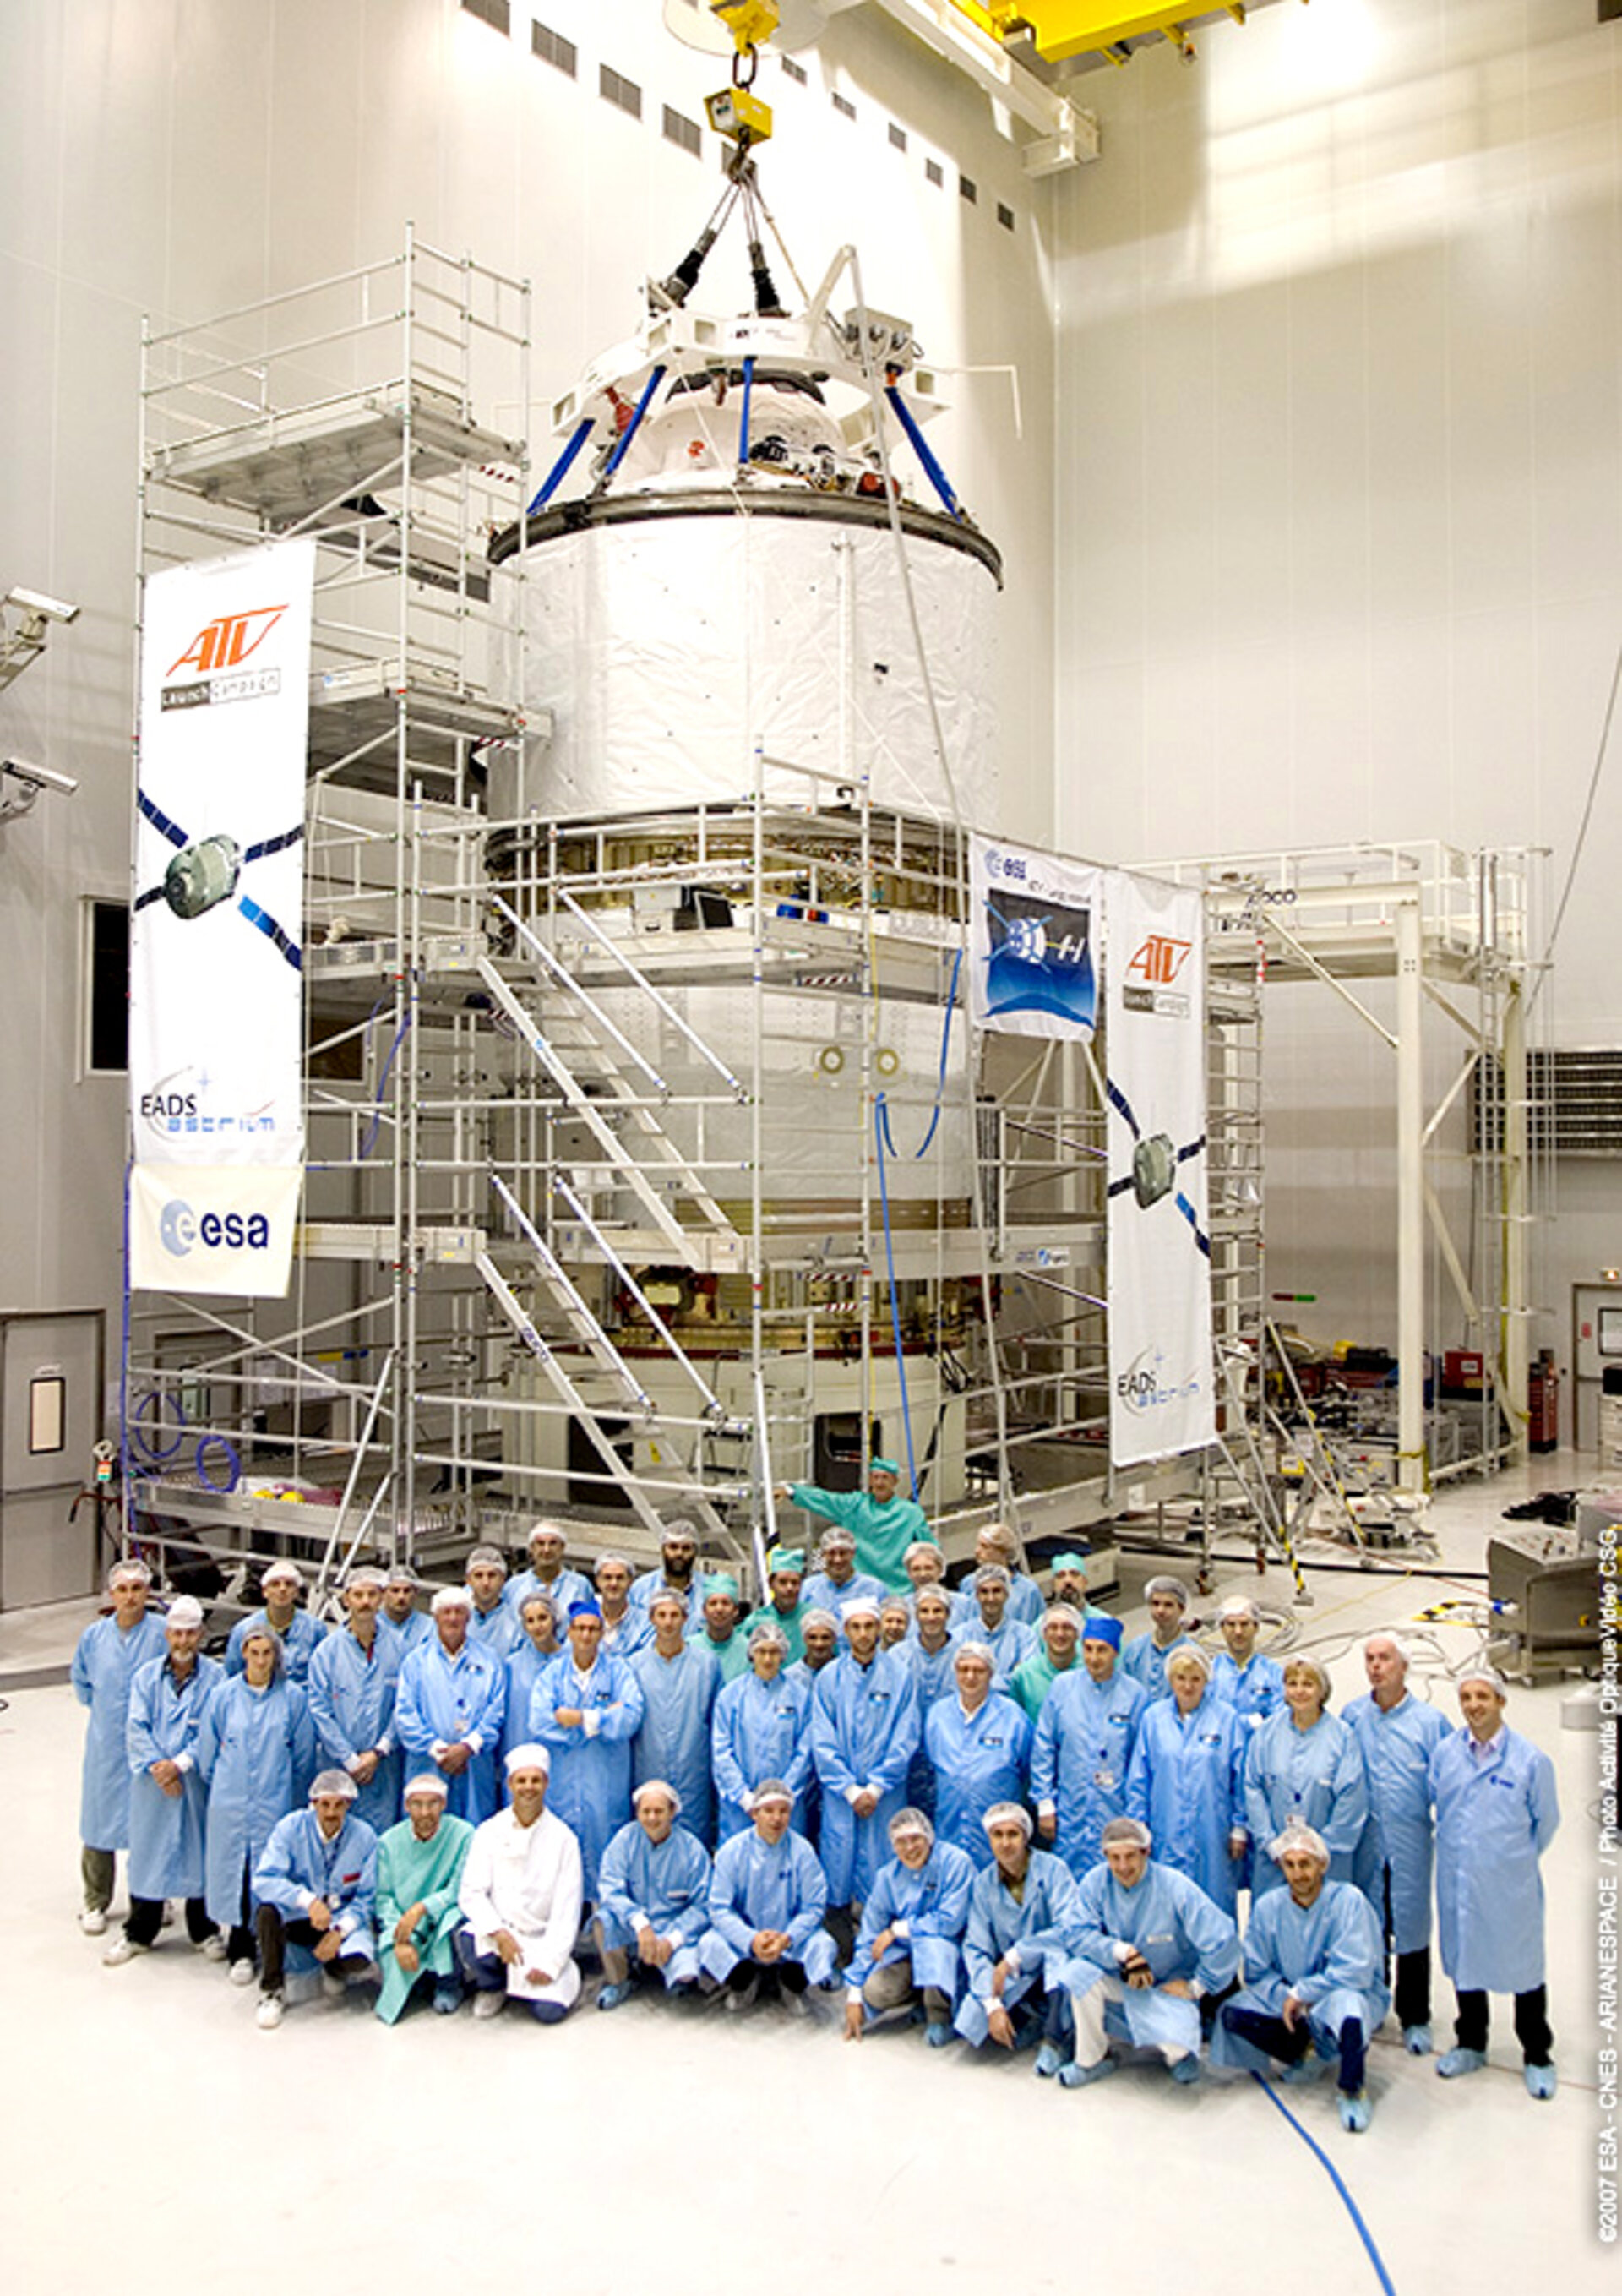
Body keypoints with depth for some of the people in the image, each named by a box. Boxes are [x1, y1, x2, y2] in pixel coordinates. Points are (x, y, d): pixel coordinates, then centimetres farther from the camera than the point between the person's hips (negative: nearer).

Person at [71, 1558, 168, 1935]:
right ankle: (95, 1903, 21)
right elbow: (81, 1682, 19)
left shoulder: (163, 1632, -9)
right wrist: (101, 1706, 11)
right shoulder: (94, 1635, 2)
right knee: (100, 1819, 7)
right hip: (105, 1744, 2)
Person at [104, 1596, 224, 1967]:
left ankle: (204, 1931, 21)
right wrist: (155, 1766, -14)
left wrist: (180, 1763, -16)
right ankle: (139, 1933, 23)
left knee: (200, 1850, 5)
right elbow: (136, 1727, -2)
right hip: (151, 1782, 2)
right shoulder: (147, 1675, 5)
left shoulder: (215, 1677, -3)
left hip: (197, 1780, -1)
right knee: (147, 1850, 8)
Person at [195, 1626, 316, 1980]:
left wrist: (296, 1800, 11)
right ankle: (240, 1952, 13)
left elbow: (304, 1755, 6)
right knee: (233, 1868, 3)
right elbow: (207, 1750, 12)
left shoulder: (293, 1697, -2)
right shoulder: (224, 1695, 1)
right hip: (230, 1802, 1)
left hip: (275, 1801, -1)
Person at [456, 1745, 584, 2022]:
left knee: (549, 2010, -21)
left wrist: (550, 1962, -14)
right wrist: (499, 1933, -20)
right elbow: (472, 1893, -5)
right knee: (468, 1941, -31)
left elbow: (567, 1908, -4)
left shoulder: (563, 1838, -1)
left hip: (542, 1938, -1)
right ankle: (493, 1986, 3)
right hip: (498, 1930, 1)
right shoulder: (489, 1832, 1)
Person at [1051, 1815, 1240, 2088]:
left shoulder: (1175, 1888, -19)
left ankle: (1178, 2050, 11)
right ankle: (1091, 2059, -6)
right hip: (1116, 1982, 2)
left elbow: (1223, 1940, -18)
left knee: (1174, 2040, -31)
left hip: (1167, 1986, -2)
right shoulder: (1095, 1883, -10)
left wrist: (1196, 1987, -11)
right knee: (1079, 1971, -28)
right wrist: (1119, 1951, -29)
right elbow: (1075, 1934, -16)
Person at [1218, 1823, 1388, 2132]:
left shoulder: (1348, 1900, -16)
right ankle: (1303, 2049, 5)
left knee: (1347, 2002, -40)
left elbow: (1355, 1973, -22)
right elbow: (1257, 1974, 0)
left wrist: (1300, 1993, -18)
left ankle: (1353, 2092, -15)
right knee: (1233, 2013, -17)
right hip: (1290, 2002, 5)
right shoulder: (1267, 1907, -4)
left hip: (1351, 1994, -5)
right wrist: (1284, 1997, -19)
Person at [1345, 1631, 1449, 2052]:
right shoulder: (1351, 1716, 3)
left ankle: (1415, 2020, 18)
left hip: (1410, 1844, -2)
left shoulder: (1429, 1721, -2)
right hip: (1363, 1842, 2)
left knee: (1411, 1926, 4)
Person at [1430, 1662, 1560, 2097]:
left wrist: (1517, 1859, 9)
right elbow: (1432, 1801, 11)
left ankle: (1537, 2058, 26)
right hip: (1457, 1880, 3)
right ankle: (1470, 2045, 35)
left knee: (1522, 1965, 8)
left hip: (1509, 1884, -3)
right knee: (1464, 1961, 16)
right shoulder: (1444, 1753, -3)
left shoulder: (1530, 1759, -11)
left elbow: (1546, 1820, 1)